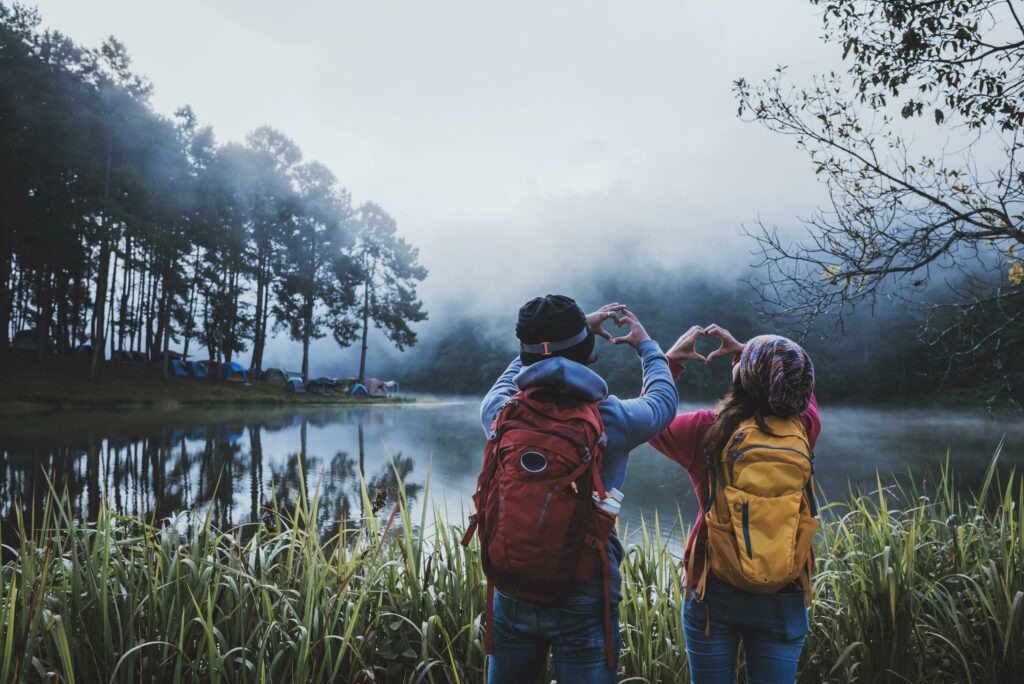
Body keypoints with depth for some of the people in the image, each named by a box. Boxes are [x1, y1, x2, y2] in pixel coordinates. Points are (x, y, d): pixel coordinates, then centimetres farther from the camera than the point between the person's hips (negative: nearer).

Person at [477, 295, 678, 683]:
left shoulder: (500, 412, -10)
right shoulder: (612, 419, -15)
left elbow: (512, 375, 16)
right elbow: (664, 399, 9)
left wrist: (582, 327, 24)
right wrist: (646, 345, 28)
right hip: (584, 601, -2)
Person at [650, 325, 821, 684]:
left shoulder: (707, 429, -14)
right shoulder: (803, 428, -9)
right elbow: (801, 388, 16)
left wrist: (671, 358, 11)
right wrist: (744, 351, 17)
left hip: (714, 592, -1)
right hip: (784, 599, 2)